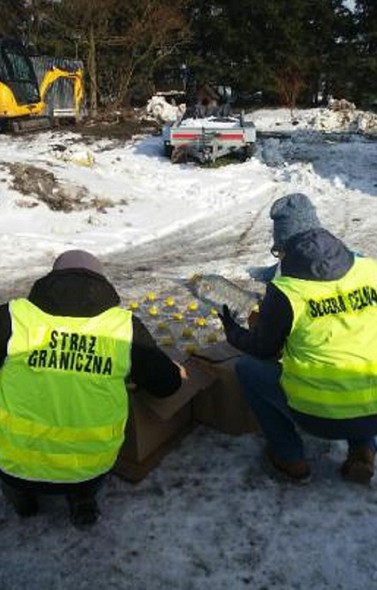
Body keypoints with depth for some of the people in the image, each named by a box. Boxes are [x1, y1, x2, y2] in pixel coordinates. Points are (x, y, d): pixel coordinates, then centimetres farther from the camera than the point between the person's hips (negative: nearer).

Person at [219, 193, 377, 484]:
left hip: (320, 415, -4)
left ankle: (290, 457, 19)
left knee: (247, 368, 17)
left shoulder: (284, 292, -13)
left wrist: (233, 332, 23)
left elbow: (263, 349, 3)